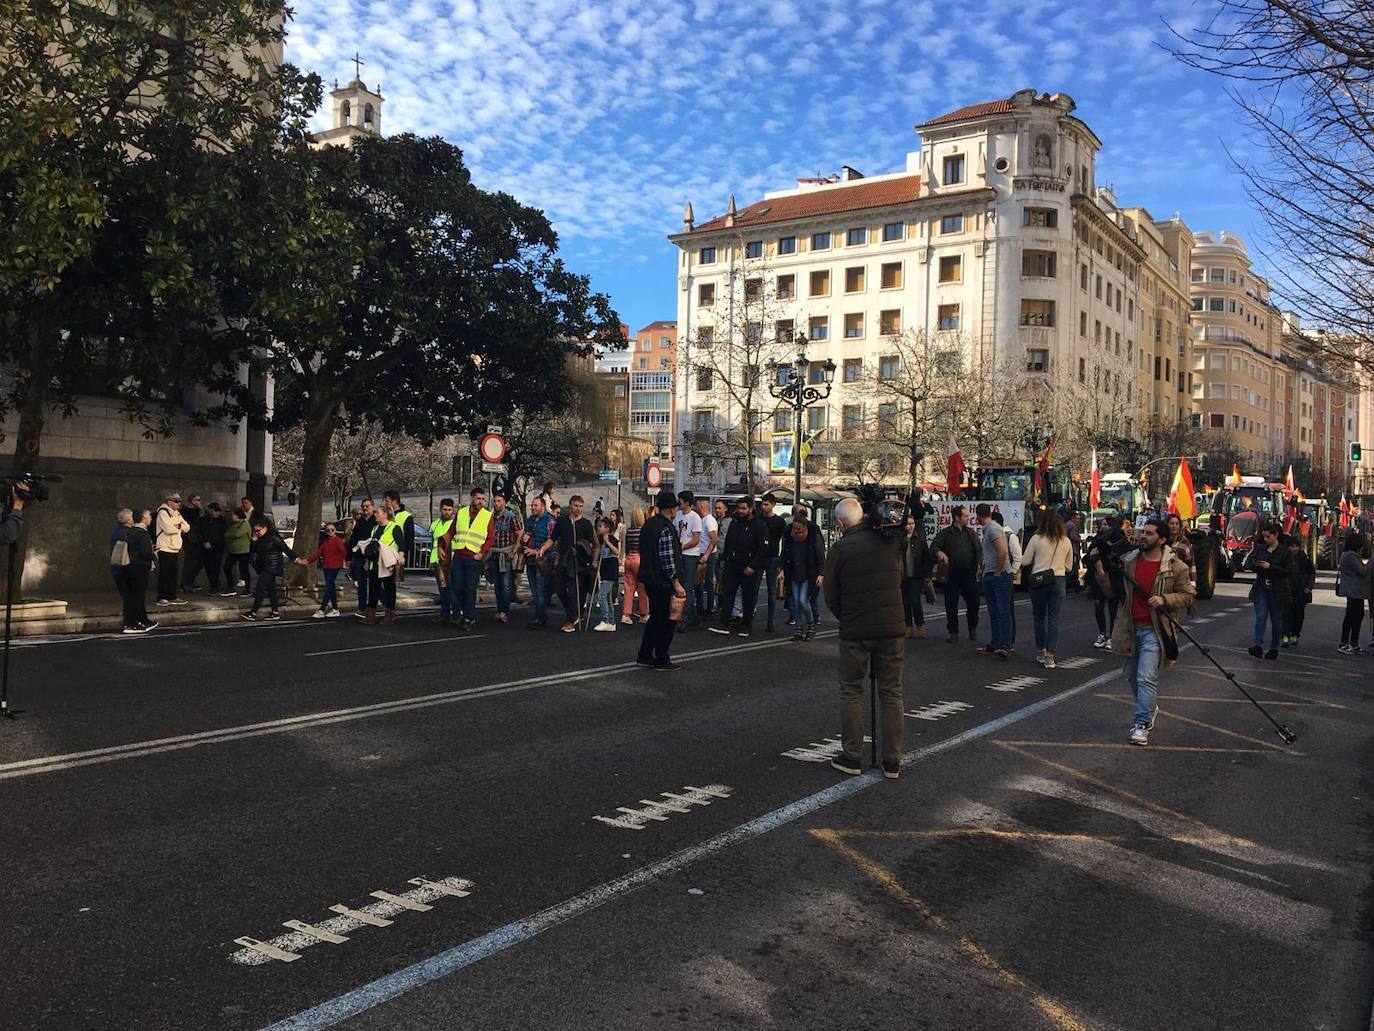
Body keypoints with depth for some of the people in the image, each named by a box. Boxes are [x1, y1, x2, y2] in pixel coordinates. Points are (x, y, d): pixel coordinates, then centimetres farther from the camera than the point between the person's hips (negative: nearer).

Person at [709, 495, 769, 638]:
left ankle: (746, 626, 16)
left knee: (749, 598, 5)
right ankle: (724, 624, 0)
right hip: (732, 566, 5)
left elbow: (763, 549, -13)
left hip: (749, 568, -5)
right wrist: (723, 559, 16)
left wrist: (753, 566, -18)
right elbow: (728, 542, 22)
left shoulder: (759, 526, -9)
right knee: (727, 594, -1)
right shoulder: (734, 522, 10)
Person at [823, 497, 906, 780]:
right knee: (892, 694, 10)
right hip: (892, 628, 3)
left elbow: (831, 597, -1)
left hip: (855, 630, -3)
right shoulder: (890, 541, 3)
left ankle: (852, 758, 14)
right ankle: (892, 763, 13)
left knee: (851, 693, 11)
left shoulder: (840, 548, -7)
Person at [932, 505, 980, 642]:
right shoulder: (945, 533, 2)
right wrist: (940, 552, -31)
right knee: (951, 606, 3)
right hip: (952, 575, -2)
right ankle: (953, 632, 15)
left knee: (973, 603, 2)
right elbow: (934, 545, -10)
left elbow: (978, 550, 12)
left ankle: (973, 630, 22)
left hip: (969, 574, 2)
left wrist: (978, 565, -2)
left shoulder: (971, 533, 12)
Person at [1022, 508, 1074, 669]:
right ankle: (1050, 657, -2)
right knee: (1054, 619, 2)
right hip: (1059, 581, 2)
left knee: (1039, 617, 13)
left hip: (1038, 581, -1)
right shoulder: (1066, 541, 2)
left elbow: (1025, 561, -3)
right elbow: (1069, 566, 11)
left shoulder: (1036, 538, -7)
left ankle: (1041, 653, 21)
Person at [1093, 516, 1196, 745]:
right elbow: (1113, 591, 7)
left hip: (1154, 630, -5)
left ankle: (1141, 724, -6)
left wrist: (1164, 599, -17)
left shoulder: (1175, 566, -5)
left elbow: (1187, 595, -1)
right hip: (1129, 629, 5)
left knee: (1146, 678, -12)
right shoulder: (1127, 561, 5)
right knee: (1131, 676, 17)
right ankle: (1149, 708, 41)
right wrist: (1101, 573, -9)